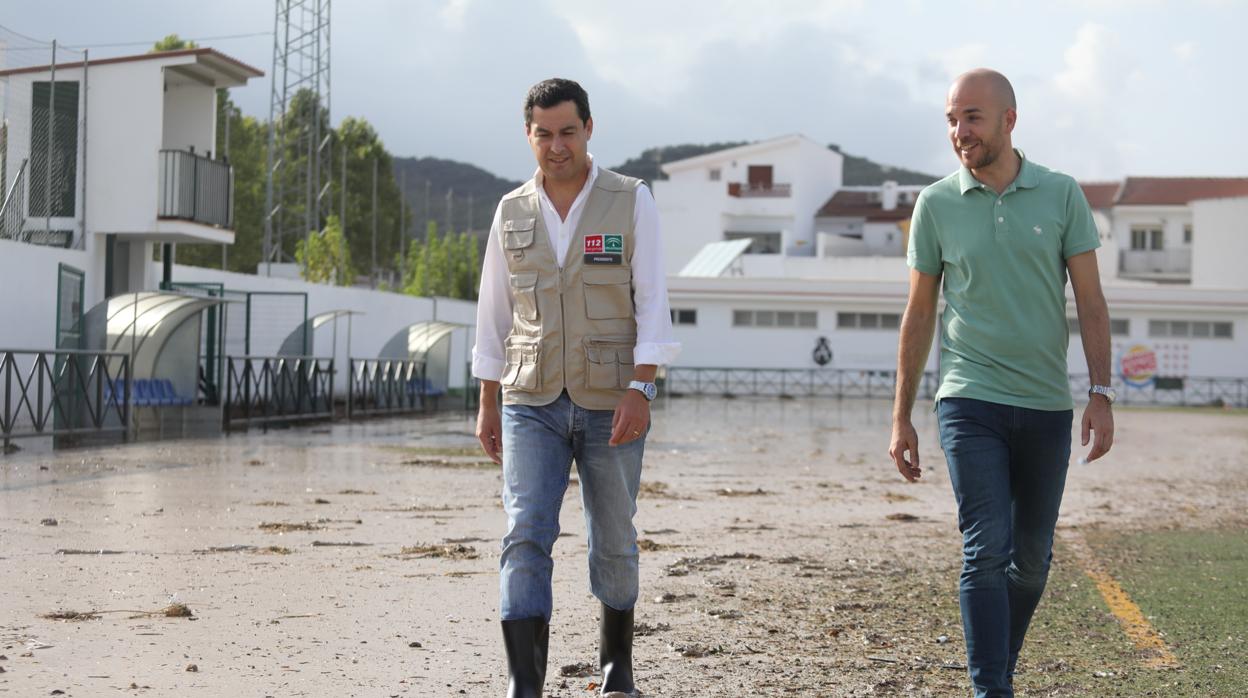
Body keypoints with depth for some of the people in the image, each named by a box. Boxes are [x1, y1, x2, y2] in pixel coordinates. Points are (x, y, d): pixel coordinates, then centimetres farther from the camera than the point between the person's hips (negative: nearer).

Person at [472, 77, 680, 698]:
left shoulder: (631, 201, -1)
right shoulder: (512, 211, 8)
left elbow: (652, 301, -6)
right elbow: (494, 313, 13)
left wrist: (641, 389, -16)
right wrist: (488, 406, 11)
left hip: (610, 405, -1)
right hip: (532, 404, 2)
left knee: (614, 543, 9)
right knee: (526, 536, -12)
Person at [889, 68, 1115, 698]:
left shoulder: (1062, 195, 2)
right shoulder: (936, 205, 2)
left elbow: (1091, 303, 3)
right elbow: (918, 315, 8)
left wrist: (1101, 394, -7)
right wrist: (901, 419, 7)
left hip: (1047, 408, 2)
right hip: (970, 403, -2)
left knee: (1032, 557, 11)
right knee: (987, 551, -12)